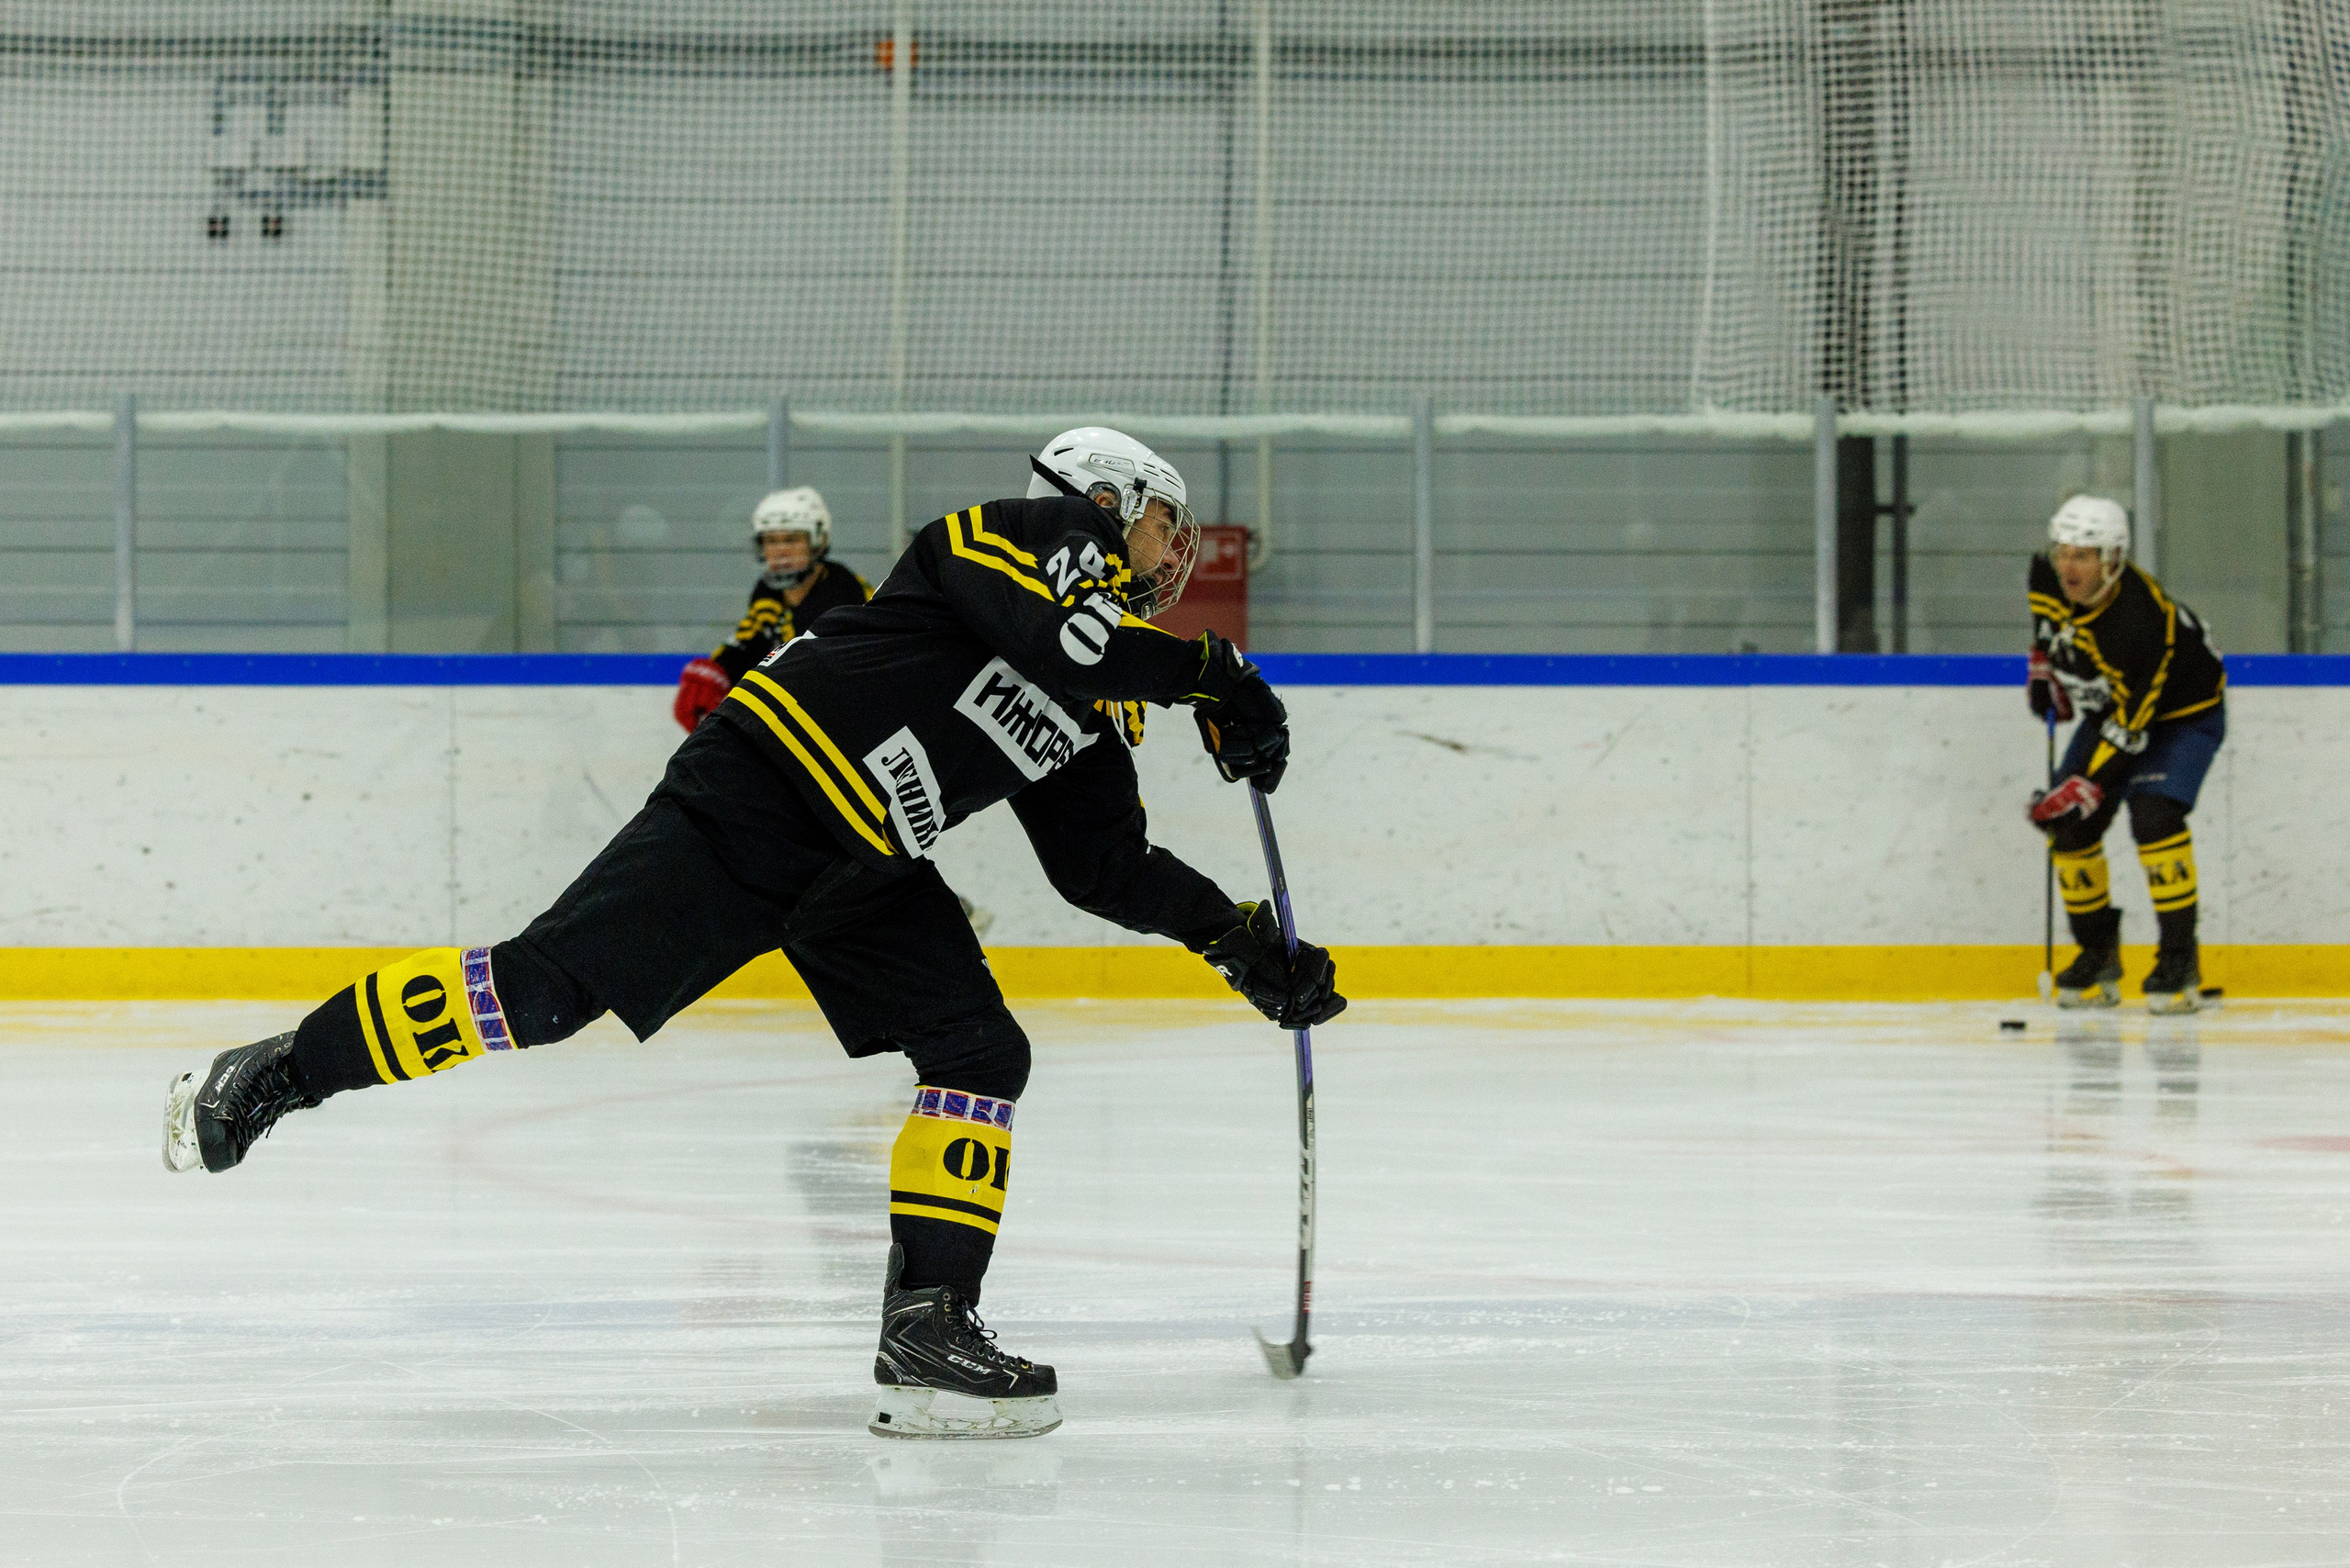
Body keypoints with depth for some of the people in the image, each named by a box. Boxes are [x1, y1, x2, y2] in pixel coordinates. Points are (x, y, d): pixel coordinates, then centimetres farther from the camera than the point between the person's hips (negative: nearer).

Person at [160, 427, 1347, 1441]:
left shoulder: (1096, 717, 21)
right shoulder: (1044, 530, -4)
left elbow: (1106, 864, 21)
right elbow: (1061, 634, -25)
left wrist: (1240, 939, 15)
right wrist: (1210, 672, -18)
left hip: (865, 868, 9)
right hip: (759, 791, -9)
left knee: (982, 1055, -3)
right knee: (547, 988, -14)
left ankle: (927, 1330, -5)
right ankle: (279, 1074, -3)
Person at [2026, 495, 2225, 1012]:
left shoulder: (2144, 624, -38)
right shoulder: (2050, 574, -18)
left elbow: (2129, 726, -34)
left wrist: (2085, 785, -34)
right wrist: (2043, 661, 8)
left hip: (2183, 715, -7)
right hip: (2109, 706, 7)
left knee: (2154, 815, -27)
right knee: (2069, 828, -3)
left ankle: (2180, 959, -18)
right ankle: (2098, 956, 13)